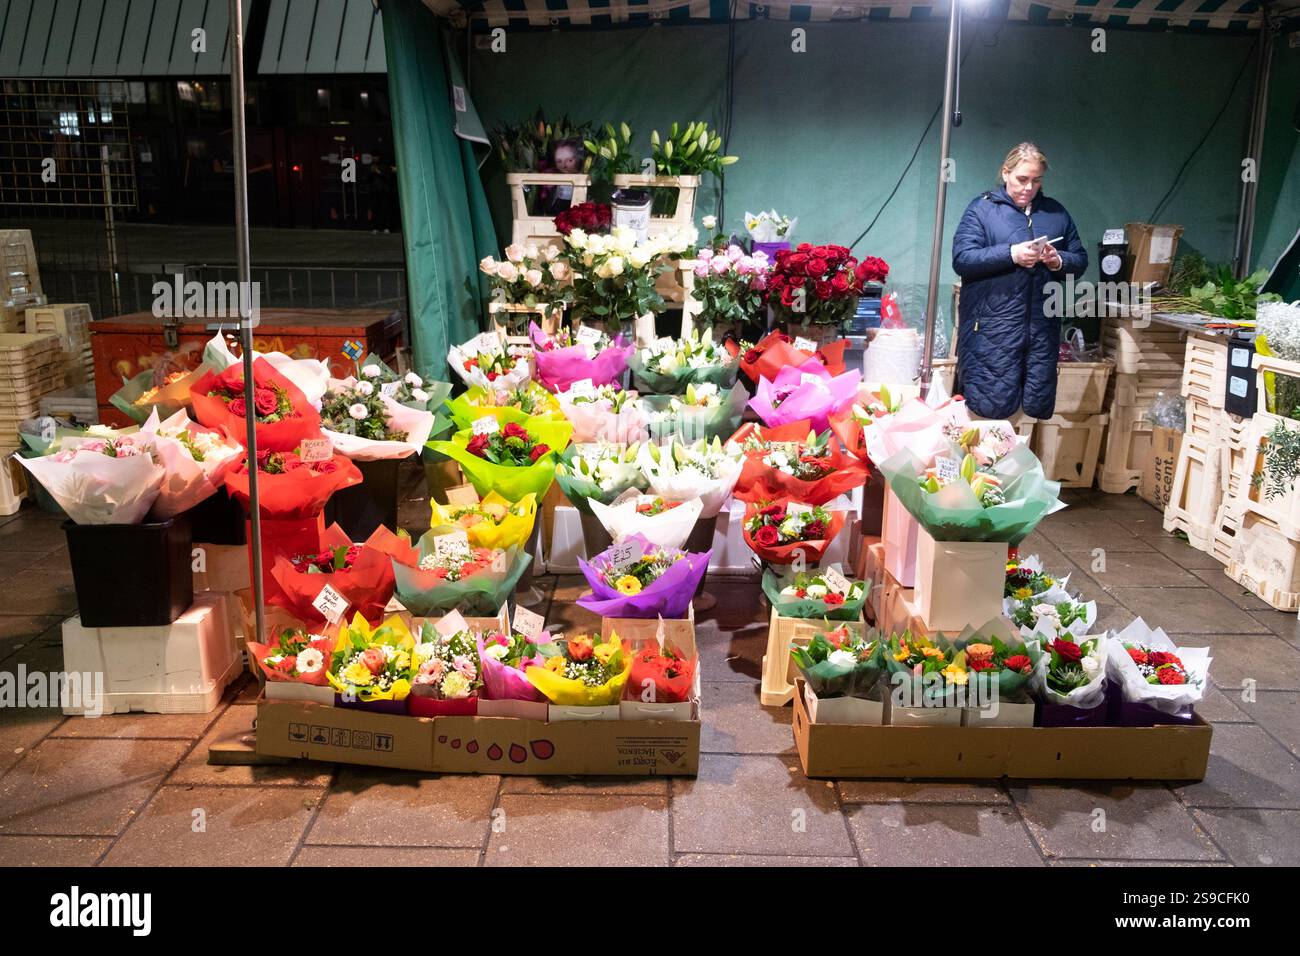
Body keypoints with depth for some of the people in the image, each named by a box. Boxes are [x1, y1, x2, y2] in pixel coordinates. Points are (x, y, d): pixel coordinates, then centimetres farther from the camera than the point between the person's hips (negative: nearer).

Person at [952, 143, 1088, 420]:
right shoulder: (982, 208, 3)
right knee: (994, 408, -7)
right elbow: (961, 258, -7)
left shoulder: (1056, 213, 17)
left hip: (1043, 327, 5)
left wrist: (1059, 261, -4)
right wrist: (1010, 254, -17)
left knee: (1039, 408, 5)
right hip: (994, 328, -4)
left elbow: (1080, 260, 18)